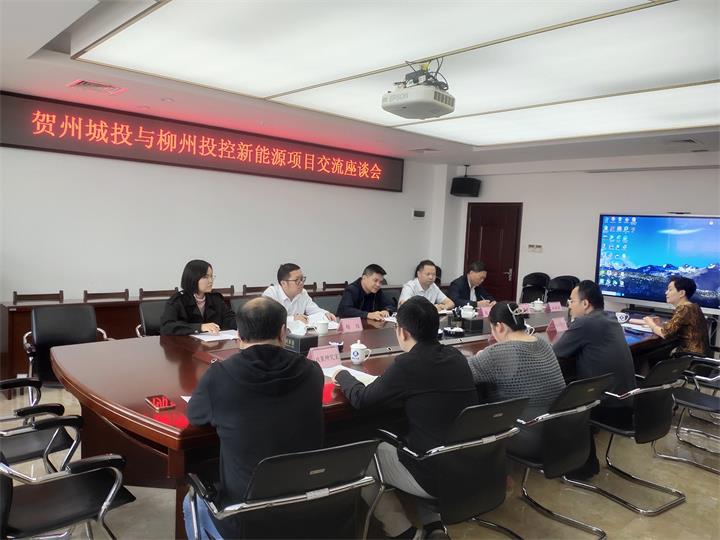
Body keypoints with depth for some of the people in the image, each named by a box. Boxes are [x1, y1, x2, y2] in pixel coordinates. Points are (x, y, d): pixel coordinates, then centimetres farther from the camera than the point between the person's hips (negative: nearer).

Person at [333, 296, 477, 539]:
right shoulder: (457, 357, 1)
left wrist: (342, 375, 14)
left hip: (435, 475, -7)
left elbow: (361, 399, -4)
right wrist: (388, 380, 23)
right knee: (394, 444, 30)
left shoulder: (407, 364, -18)